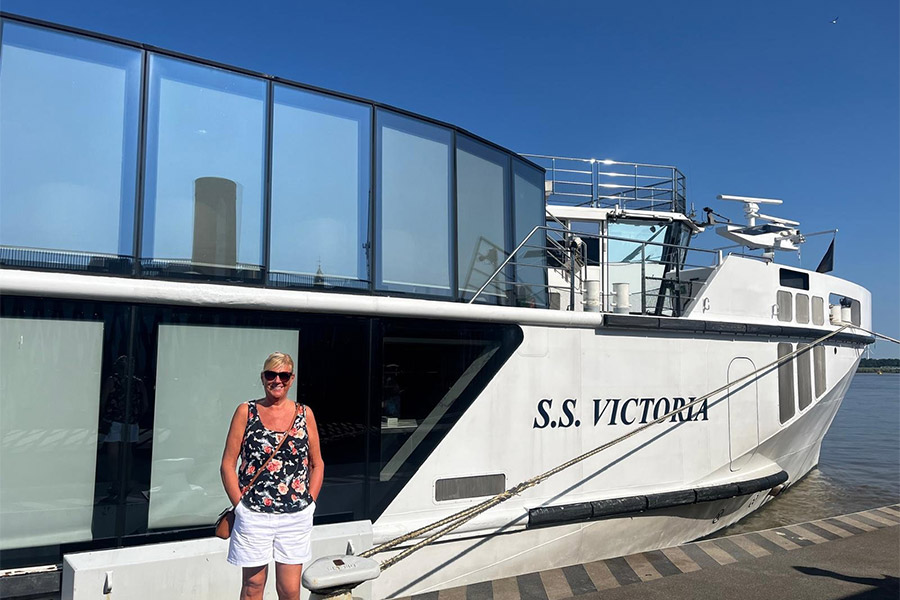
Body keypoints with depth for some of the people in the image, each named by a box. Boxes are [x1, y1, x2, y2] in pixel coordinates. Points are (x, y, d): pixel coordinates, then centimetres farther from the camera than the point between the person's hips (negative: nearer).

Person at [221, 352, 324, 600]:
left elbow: (317, 465, 10)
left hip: (296, 517, 1)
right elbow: (228, 464, 0)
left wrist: (309, 503, 1)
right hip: (254, 516, -1)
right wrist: (240, 505, -6)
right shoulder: (246, 411, -1)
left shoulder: (305, 414, 4)